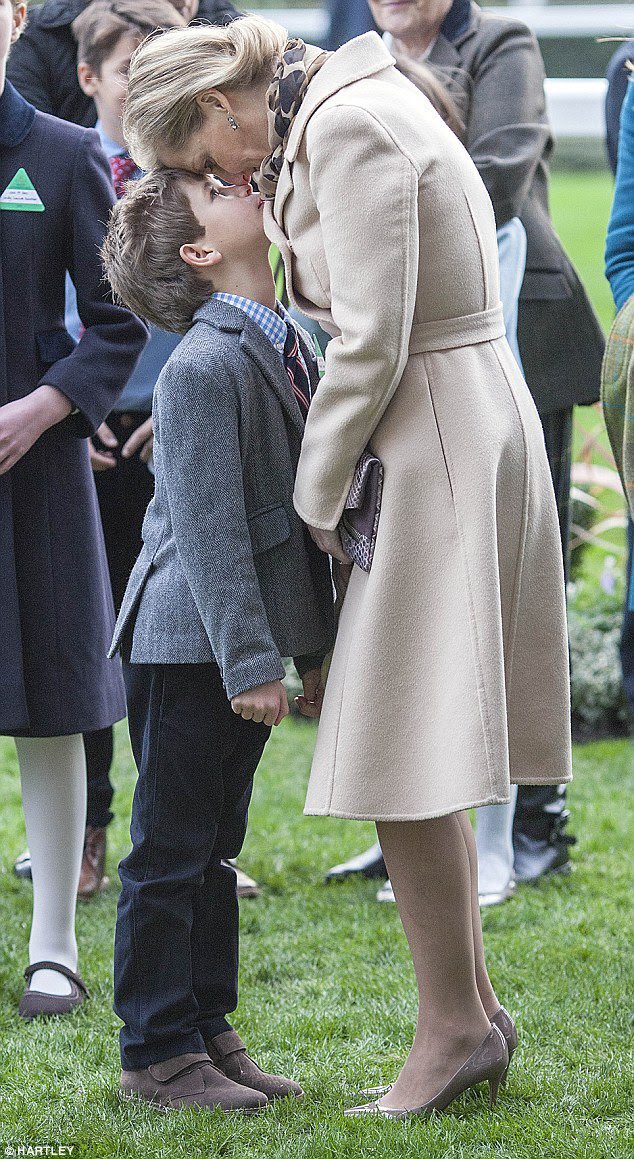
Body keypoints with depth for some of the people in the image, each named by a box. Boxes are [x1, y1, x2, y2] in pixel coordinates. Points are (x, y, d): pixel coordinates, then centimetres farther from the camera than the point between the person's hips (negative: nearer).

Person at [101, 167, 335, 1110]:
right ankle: (158, 1051, 7)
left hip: (245, 646, 9)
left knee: (214, 852, 16)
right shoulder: (203, 368, -19)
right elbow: (208, 529, -21)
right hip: (189, 648, -9)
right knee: (170, 855, 0)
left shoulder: (289, 346, 10)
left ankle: (209, 1030, 24)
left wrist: (315, 643, 18)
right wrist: (250, 663, -21)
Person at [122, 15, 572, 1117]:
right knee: (419, 741, 13)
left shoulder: (349, 125, -16)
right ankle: (473, 1006, 18)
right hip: (471, 420, 10)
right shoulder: (333, 112, 15)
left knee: (397, 751, -5)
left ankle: (454, 1023, 1)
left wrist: (312, 502, -9)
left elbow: (370, 344, -19)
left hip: (439, 439, -10)